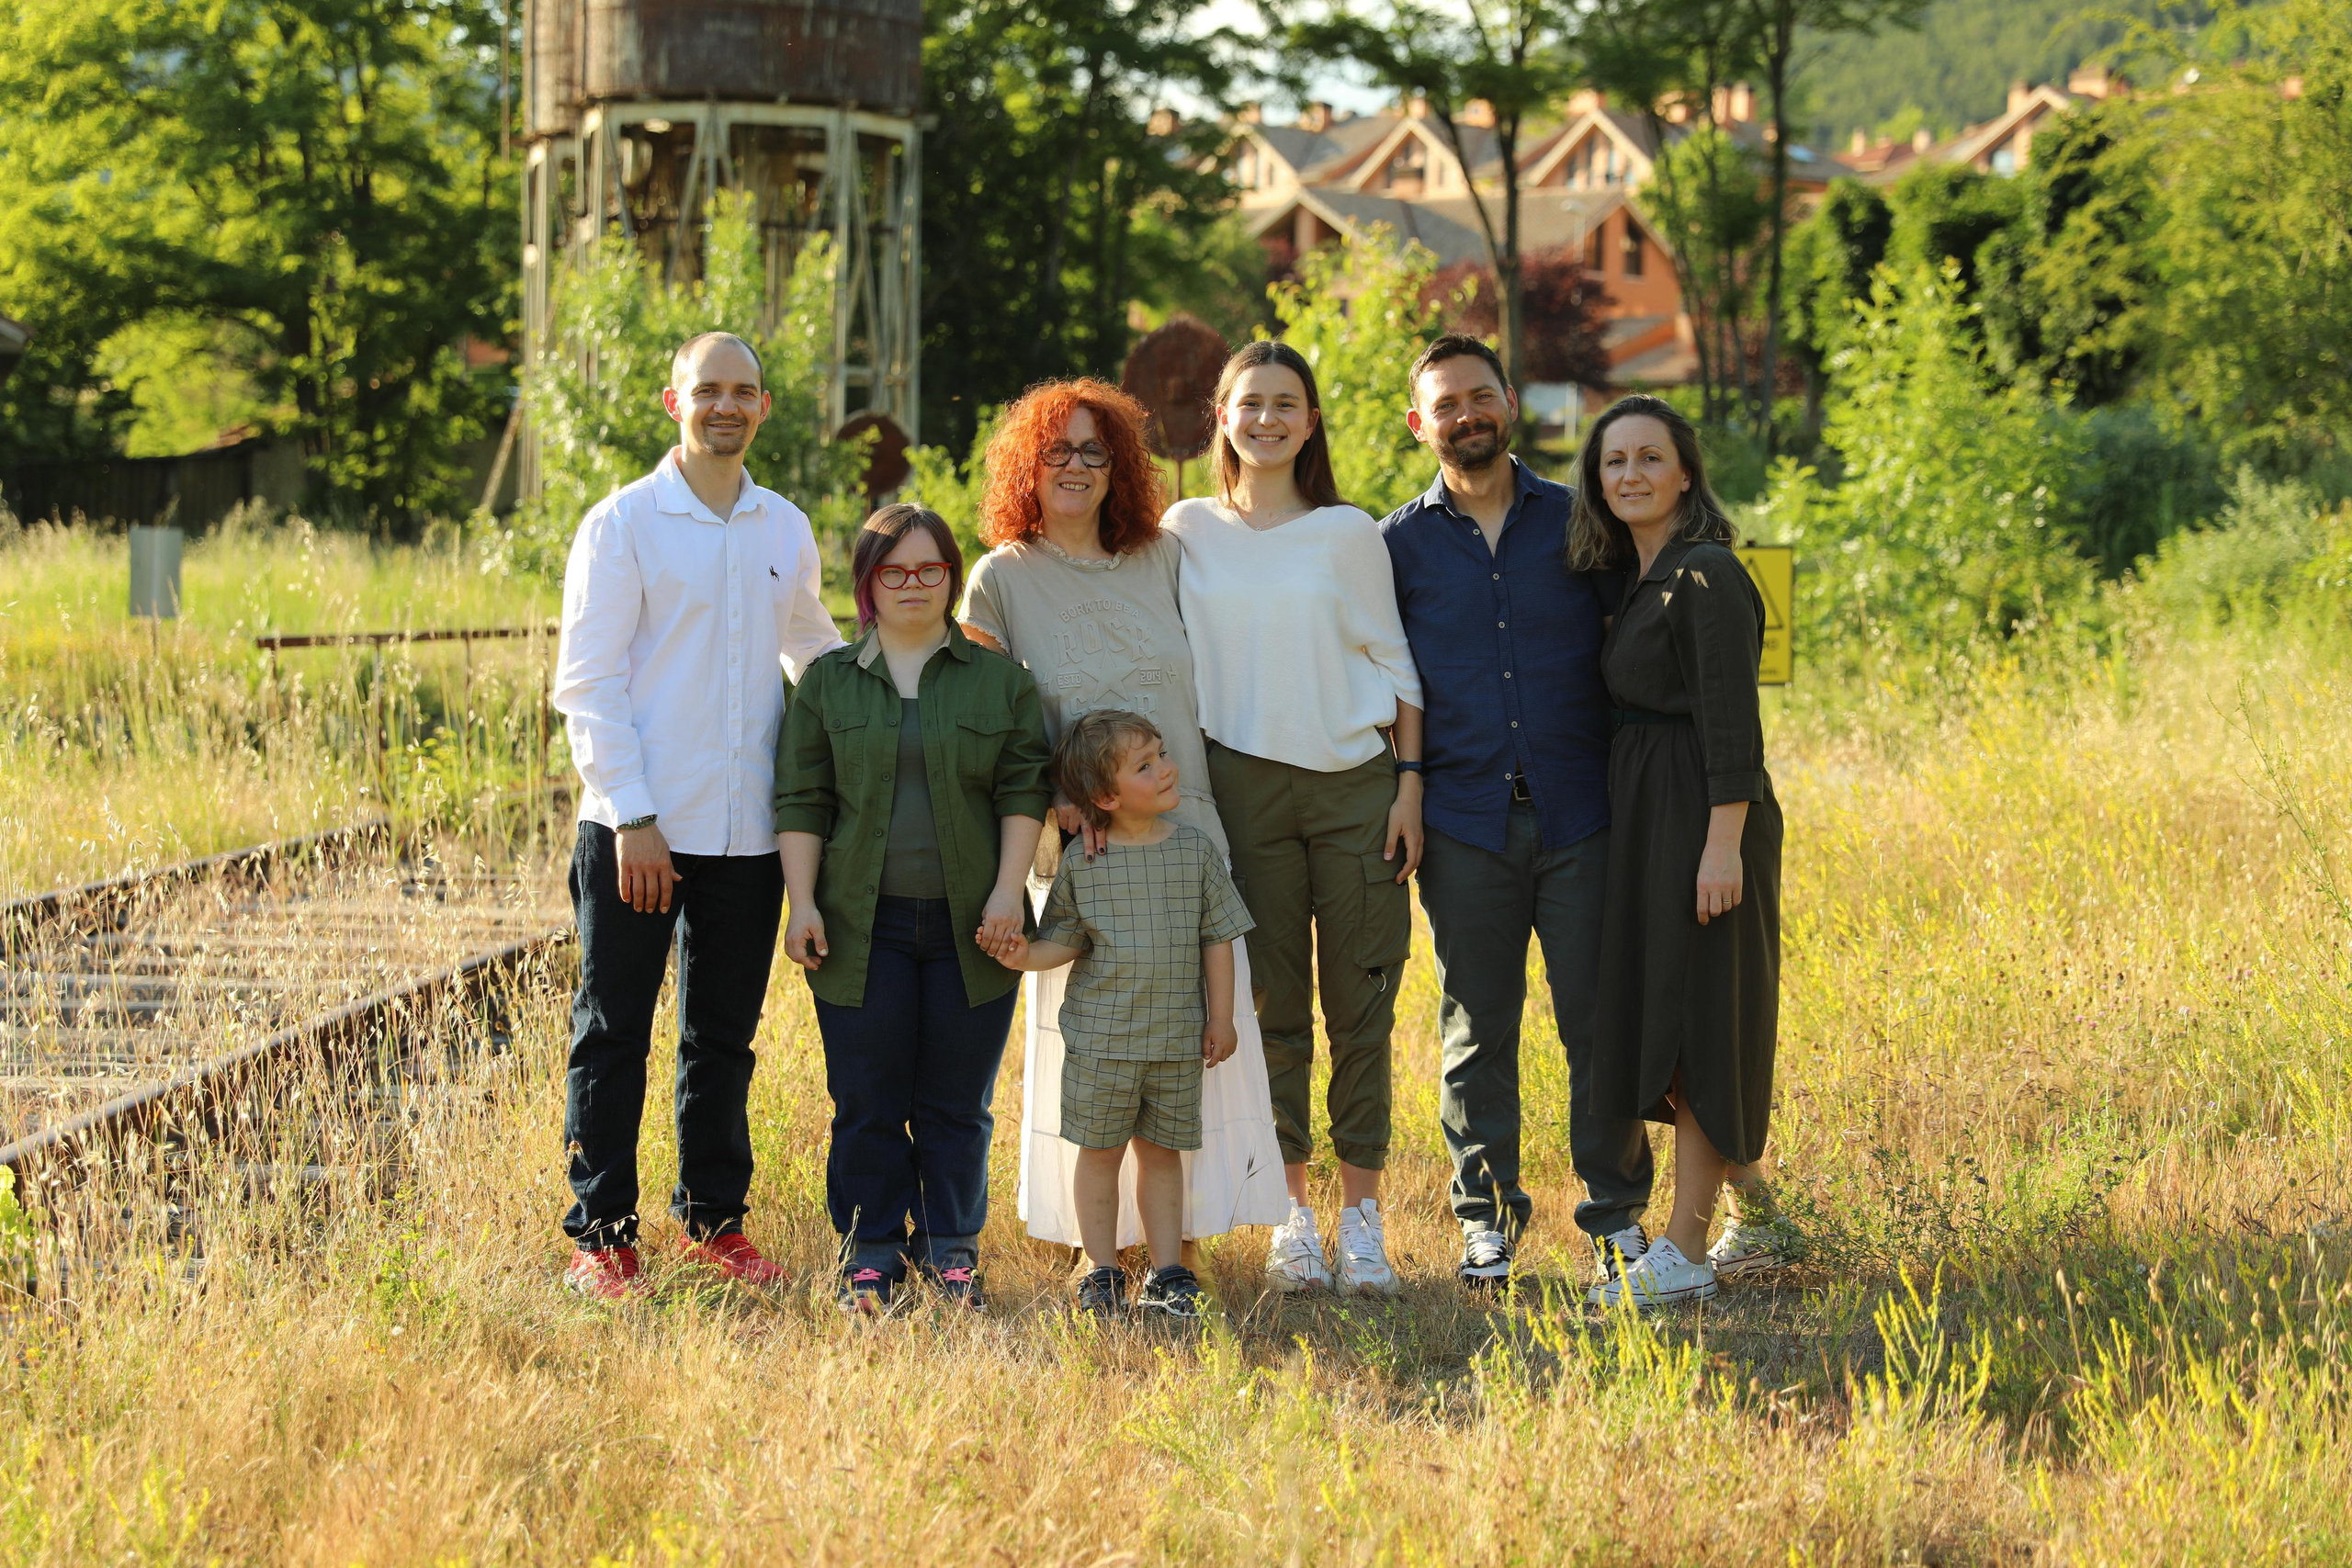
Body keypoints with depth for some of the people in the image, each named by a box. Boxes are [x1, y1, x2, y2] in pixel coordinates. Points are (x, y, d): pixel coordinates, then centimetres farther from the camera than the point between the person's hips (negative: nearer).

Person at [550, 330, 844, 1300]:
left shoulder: (785, 531, 10)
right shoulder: (623, 524, -4)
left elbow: (813, 647, 28)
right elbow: (587, 684, -7)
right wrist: (631, 819, -13)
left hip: (748, 829, 4)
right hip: (638, 829, -4)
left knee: (724, 1036, 11)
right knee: (614, 1035, 1)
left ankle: (714, 1219, 22)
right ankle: (601, 1235, 8)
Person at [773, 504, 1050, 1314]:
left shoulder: (1000, 680, 8)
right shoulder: (827, 683, 8)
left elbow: (1024, 791, 4)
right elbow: (801, 802, 6)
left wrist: (1008, 891, -6)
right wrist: (801, 904, -3)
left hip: (968, 928, 0)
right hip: (863, 927, 0)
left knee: (957, 1103, 4)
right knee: (867, 1102, 1)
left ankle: (952, 1249, 16)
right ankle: (870, 1252, 11)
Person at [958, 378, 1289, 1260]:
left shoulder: (1162, 560, 10)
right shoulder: (1003, 578, 2)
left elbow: (1204, 683, 19)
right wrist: (1054, 802, -13)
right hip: (1076, 844, -3)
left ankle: (1180, 1230, 10)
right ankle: (1093, 1238, 9)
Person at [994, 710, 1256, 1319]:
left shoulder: (1196, 850, 0)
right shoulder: (1080, 863, -6)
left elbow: (1217, 938, 5)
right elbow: (1065, 941, 1)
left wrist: (1220, 1017, 4)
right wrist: (1028, 956, -19)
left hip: (1177, 1035, 1)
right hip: (1101, 1035, -1)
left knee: (1161, 1151, 10)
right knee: (1099, 1151, 6)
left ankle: (1167, 1272, 18)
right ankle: (1103, 1273, 17)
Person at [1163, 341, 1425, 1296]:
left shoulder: (1348, 534, 4)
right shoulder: (1187, 531, 6)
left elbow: (1395, 664, 7)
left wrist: (1409, 784, 0)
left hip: (1355, 787, 0)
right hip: (1244, 785, 0)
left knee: (1361, 1006, -1)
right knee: (1272, 1007, 2)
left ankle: (1361, 1216, 5)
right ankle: (1292, 1215, 9)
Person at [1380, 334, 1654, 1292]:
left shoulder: (1579, 524, 7)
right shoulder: (1398, 546, 6)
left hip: (1581, 814, 0)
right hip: (1464, 825, 0)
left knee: (1601, 1024, -1)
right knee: (1477, 1033, 5)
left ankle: (1618, 1215, 11)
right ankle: (1487, 1222, 15)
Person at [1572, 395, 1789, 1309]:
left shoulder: (1708, 578, -13)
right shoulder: (1639, 580, 14)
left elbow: (1731, 721, -18)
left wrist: (1724, 846, -23)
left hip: (1703, 819, -10)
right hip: (1647, 820, 10)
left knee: (1698, 1023, -6)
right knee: (1666, 1020, 13)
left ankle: (1684, 1253, -4)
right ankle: (1756, 1223, 24)